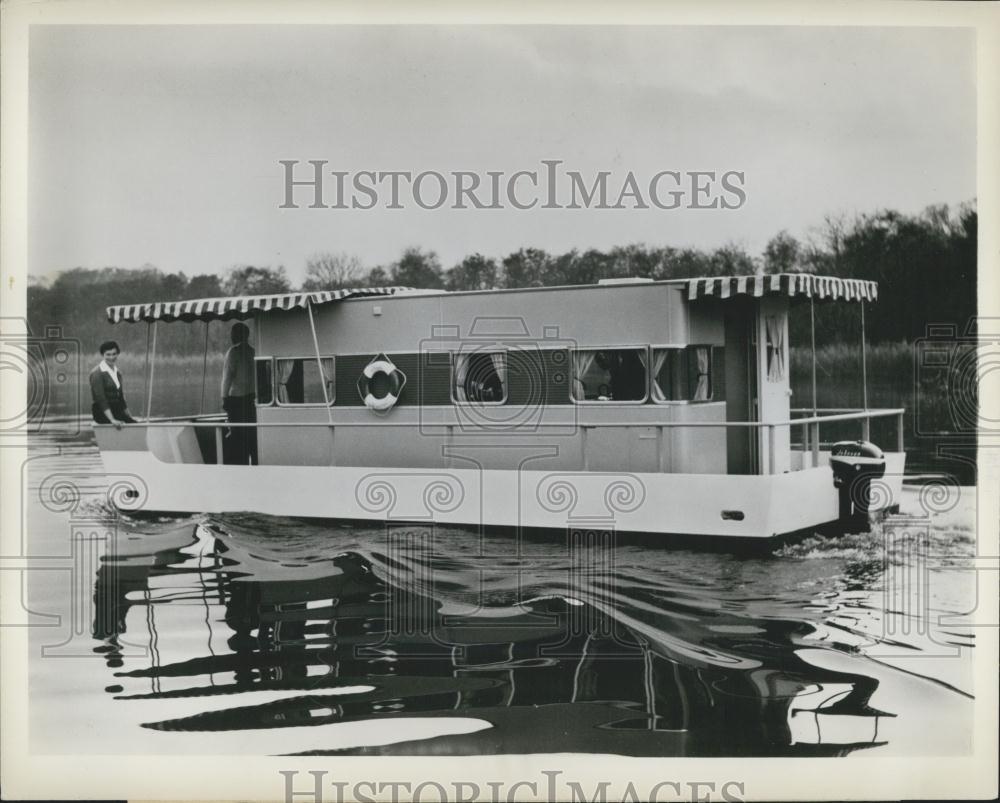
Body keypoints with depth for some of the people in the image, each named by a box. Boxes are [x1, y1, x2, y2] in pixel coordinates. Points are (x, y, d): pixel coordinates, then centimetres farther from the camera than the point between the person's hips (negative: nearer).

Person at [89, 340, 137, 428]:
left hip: (117, 411, 7)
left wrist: (130, 417, 14)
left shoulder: (117, 373, 16)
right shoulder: (97, 374, -8)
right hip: (102, 413, -7)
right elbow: (101, 399, -15)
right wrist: (112, 420, -24)